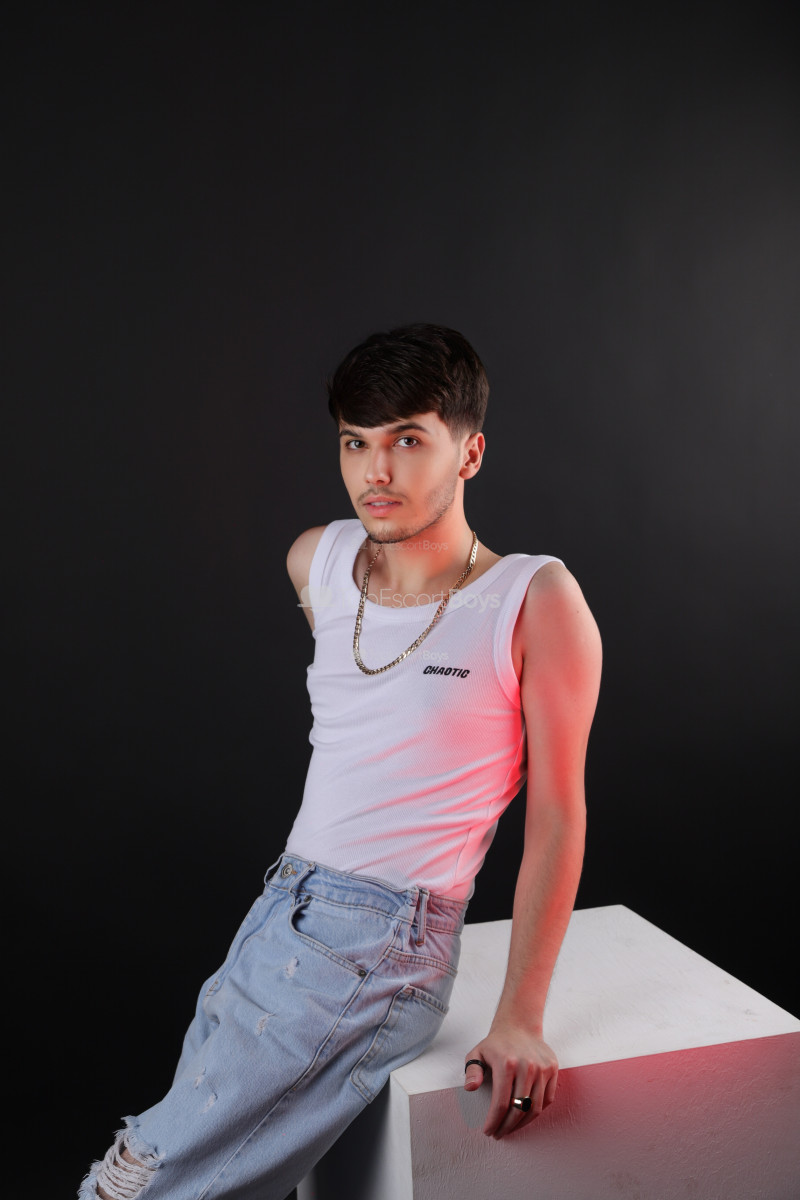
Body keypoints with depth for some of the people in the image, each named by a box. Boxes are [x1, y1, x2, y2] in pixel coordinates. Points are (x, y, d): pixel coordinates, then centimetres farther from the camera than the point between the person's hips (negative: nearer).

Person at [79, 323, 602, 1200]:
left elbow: (558, 813, -11)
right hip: (277, 908, 7)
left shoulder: (535, 601, -14)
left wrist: (520, 1019, -14)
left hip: (379, 954, -6)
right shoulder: (317, 561, 3)